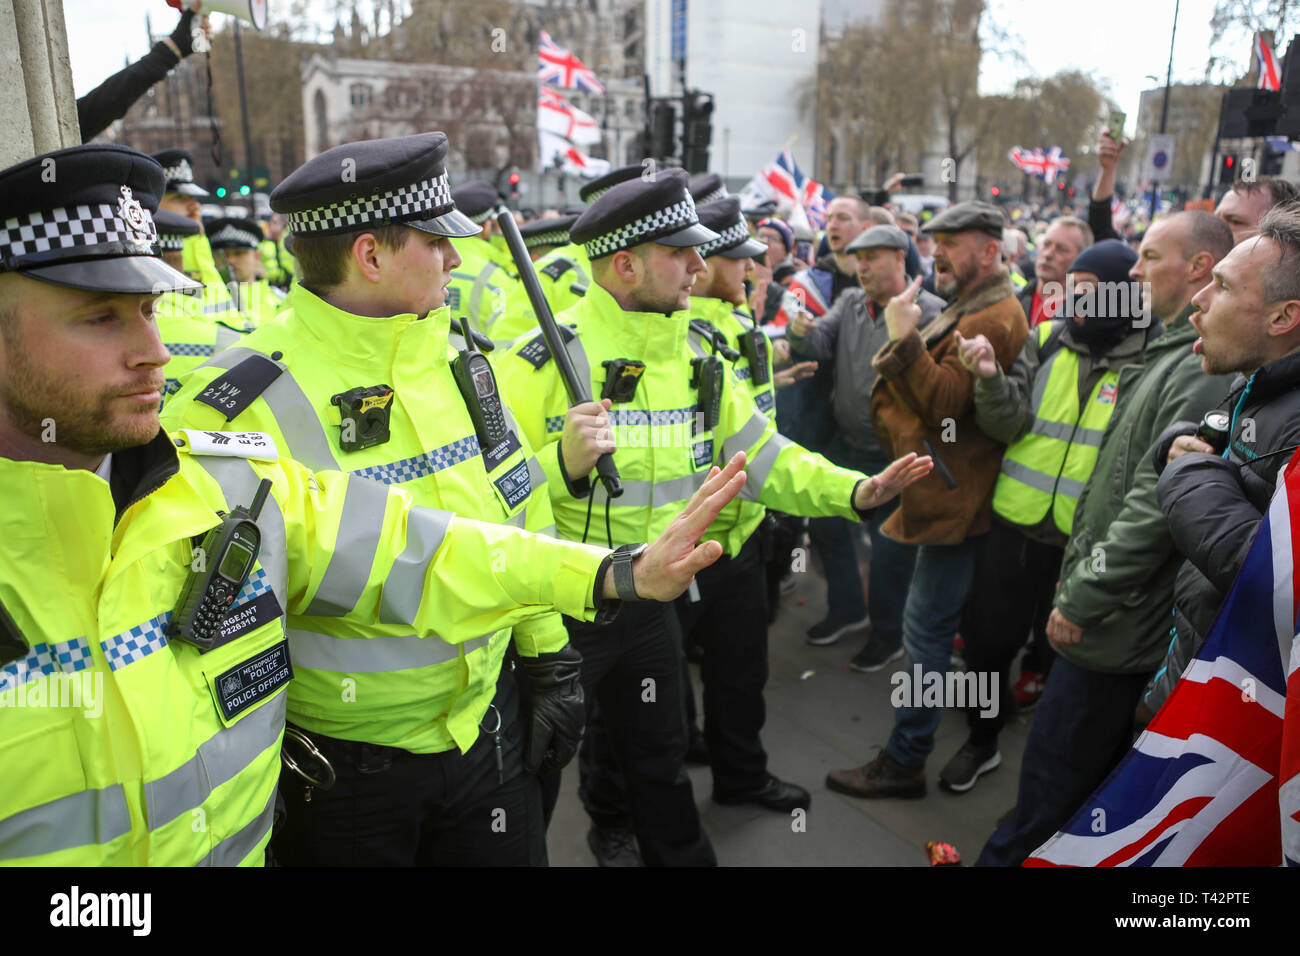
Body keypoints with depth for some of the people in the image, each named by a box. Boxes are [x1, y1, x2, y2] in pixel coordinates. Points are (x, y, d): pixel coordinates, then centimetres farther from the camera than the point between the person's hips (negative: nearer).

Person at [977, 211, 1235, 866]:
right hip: (1106, 606, 10)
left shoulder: (1202, 370, -20)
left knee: (1050, 778, 3)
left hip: (1120, 623, -10)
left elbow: (1157, 506, -26)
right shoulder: (1167, 355, 14)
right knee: (1087, 774, 23)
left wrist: (1083, 598, -19)